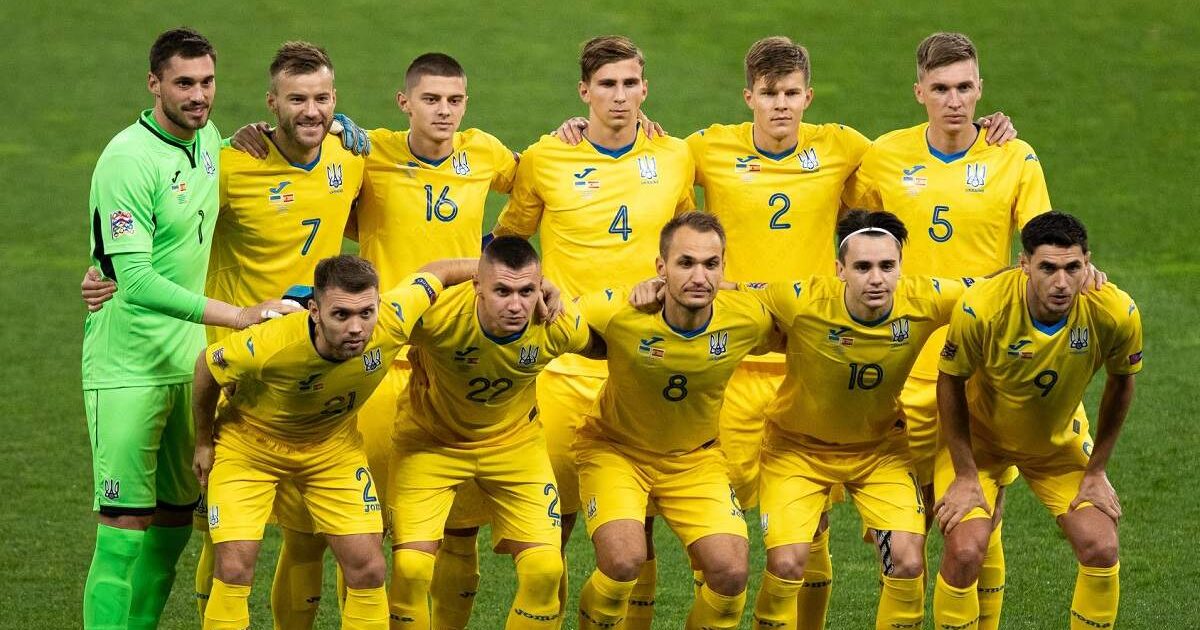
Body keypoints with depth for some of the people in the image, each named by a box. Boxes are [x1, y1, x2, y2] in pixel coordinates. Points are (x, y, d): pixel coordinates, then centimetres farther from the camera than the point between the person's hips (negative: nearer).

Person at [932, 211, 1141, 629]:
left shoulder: (1116, 313, -26)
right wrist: (965, 476, -13)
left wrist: (1096, 472, -1)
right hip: (979, 438, -2)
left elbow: (1120, 383, -5)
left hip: (1060, 442, 3)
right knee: (965, 551, -18)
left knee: (1101, 550, -9)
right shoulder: (980, 310, -34)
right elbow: (950, 384, -16)